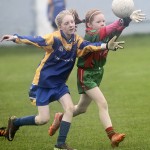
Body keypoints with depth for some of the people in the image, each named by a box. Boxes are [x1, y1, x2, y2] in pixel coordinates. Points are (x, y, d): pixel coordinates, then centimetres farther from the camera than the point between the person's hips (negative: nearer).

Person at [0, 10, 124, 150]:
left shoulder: (77, 41, -7)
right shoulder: (54, 38, -21)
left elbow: (89, 46, -25)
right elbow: (35, 40, -31)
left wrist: (106, 46, -42)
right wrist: (15, 38, -45)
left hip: (59, 83, 5)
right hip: (44, 82, -5)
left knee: (69, 108, -13)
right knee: (43, 119, -5)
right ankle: (15, 122, 22)